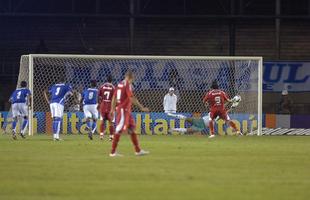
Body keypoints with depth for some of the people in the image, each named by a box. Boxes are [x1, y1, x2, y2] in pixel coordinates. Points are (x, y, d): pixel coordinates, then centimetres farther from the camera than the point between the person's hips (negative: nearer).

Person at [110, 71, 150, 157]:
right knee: (119, 130, -7)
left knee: (132, 128, 13)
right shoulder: (127, 85, -14)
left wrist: (112, 109, 21)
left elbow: (114, 97, 17)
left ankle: (138, 150, 17)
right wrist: (141, 107, -19)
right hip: (123, 110, -10)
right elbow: (132, 98, -21)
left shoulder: (120, 84, 13)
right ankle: (113, 152, -5)